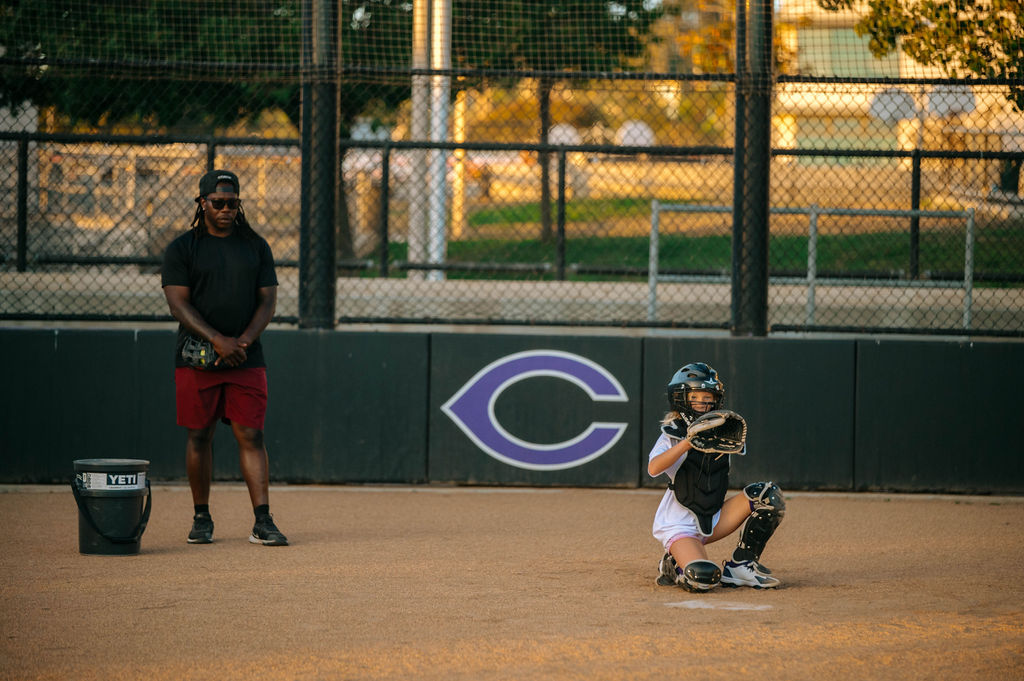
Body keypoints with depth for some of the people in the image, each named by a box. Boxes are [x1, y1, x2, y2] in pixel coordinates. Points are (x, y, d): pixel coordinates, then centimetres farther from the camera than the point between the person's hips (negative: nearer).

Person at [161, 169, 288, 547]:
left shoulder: (256, 246, 10)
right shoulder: (182, 248, 2)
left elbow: (268, 301, 6)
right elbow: (179, 303, -7)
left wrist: (243, 342, -11)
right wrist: (218, 340, -19)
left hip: (247, 360, 1)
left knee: (251, 435, -5)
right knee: (199, 436, 2)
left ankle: (262, 521, -9)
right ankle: (201, 518, 14)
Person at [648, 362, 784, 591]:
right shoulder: (672, 434, -8)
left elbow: (741, 448, -16)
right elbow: (653, 468, -27)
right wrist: (688, 442, -38)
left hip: (713, 521, 6)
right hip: (679, 527, -6)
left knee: (768, 495, -10)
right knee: (703, 578, -31)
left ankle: (741, 565, 0)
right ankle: (673, 566, 8)